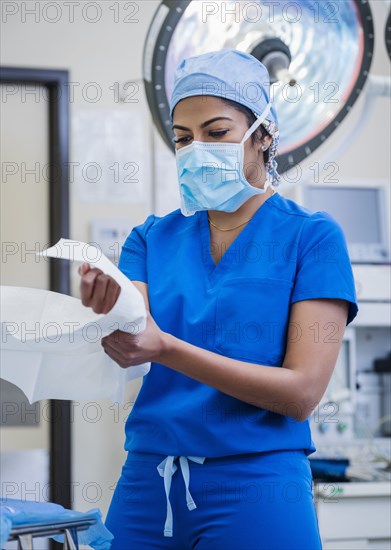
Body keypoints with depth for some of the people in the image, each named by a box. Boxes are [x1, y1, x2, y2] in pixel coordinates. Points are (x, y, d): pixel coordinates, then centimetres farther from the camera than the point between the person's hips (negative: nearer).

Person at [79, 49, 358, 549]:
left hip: (254, 487, -3)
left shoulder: (311, 237, -3)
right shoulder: (153, 238, 8)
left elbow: (302, 391, -12)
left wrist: (166, 347, -23)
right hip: (147, 484, 4)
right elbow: (128, 353, -6)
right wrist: (108, 313, -29)